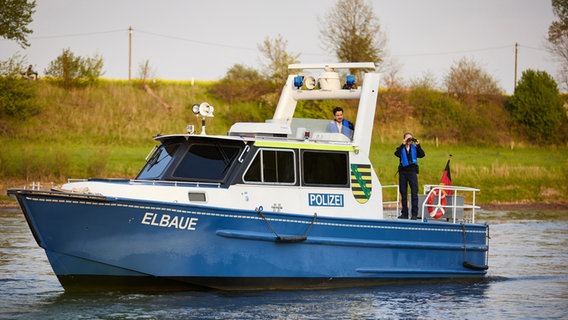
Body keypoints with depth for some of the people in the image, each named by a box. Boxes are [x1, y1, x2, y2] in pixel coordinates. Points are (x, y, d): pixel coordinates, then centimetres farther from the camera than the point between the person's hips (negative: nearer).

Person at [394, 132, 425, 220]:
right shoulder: (401, 148, 6)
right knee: (403, 194, 5)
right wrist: (403, 145, -18)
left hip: (412, 172, 0)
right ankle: (404, 213, 12)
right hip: (403, 172, 0)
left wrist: (418, 145, -9)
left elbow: (422, 155, -3)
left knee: (414, 193, -6)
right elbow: (397, 154, -14)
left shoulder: (414, 148, 9)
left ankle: (414, 214, -5)